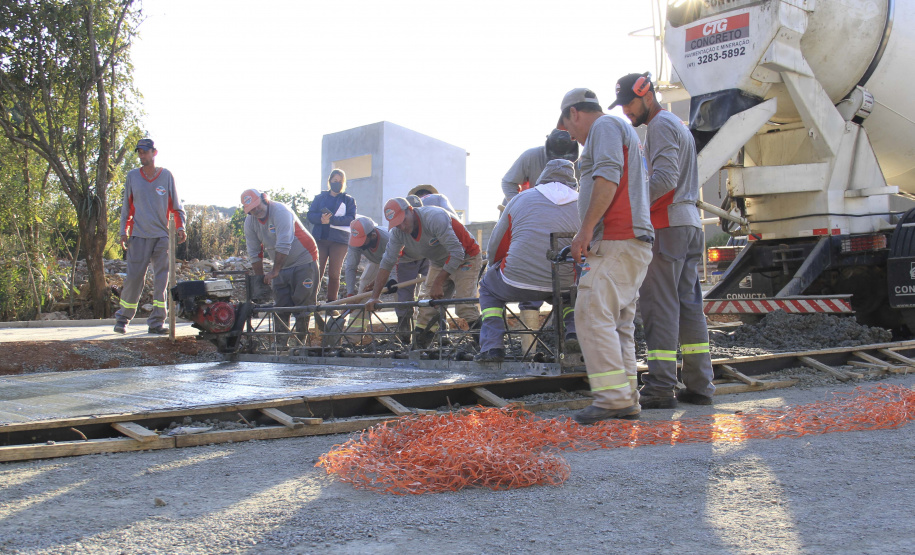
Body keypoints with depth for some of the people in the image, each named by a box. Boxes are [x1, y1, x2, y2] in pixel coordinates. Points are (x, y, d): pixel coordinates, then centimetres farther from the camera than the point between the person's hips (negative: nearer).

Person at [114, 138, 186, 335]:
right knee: (134, 277, -4)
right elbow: (127, 207, 12)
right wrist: (123, 231, 5)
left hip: (162, 236, 1)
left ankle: (156, 322, 4)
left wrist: (180, 226, -5)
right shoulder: (132, 176, 8)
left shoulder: (166, 176, 7)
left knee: (161, 279, -1)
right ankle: (122, 319, 10)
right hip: (138, 236, 0)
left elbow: (176, 205, 9)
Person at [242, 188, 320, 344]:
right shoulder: (250, 222, 0)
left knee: (302, 304, -6)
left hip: (304, 262, -7)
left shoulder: (280, 211, -21)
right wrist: (260, 279, 3)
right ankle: (280, 343, 10)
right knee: (280, 306, 4)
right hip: (281, 267, 7)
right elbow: (254, 253, 5)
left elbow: (284, 245, -27)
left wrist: (274, 271, -25)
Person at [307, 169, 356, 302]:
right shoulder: (320, 197, 16)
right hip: (320, 239, 1)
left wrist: (331, 220, -17)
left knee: (334, 274, 0)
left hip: (339, 241, -1)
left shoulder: (349, 200, 12)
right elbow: (310, 215, 5)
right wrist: (321, 218, -18)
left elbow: (351, 218, -4)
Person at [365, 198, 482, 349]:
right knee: (427, 302, -4)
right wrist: (374, 297, -12)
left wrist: (438, 283, -28)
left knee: (464, 306, -21)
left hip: (465, 259, -6)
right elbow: (387, 262, -7)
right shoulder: (397, 232, -12)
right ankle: (419, 348, 2)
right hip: (438, 262, 7)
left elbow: (457, 253, -32)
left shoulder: (435, 217, -32)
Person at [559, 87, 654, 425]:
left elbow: (607, 178, -17)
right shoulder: (626, 133, 31)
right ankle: (627, 401, 8)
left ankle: (613, 396, -20)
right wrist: (590, 236, 29)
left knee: (593, 314, -16)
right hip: (633, 243, 10)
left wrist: (585, 230, -18)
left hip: (616, 242, -10)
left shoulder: (605, 125, 0)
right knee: (619, 323, 9)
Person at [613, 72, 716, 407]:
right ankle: (699, 385, 8)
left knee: (660, 306, -10)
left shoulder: (661, 125, -5)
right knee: (689, 304, 8)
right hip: (690, 222, 10)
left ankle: (660, 389, -11)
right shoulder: (678, 125, 26)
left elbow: (664, 178, -19)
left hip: (668, 224, -10)